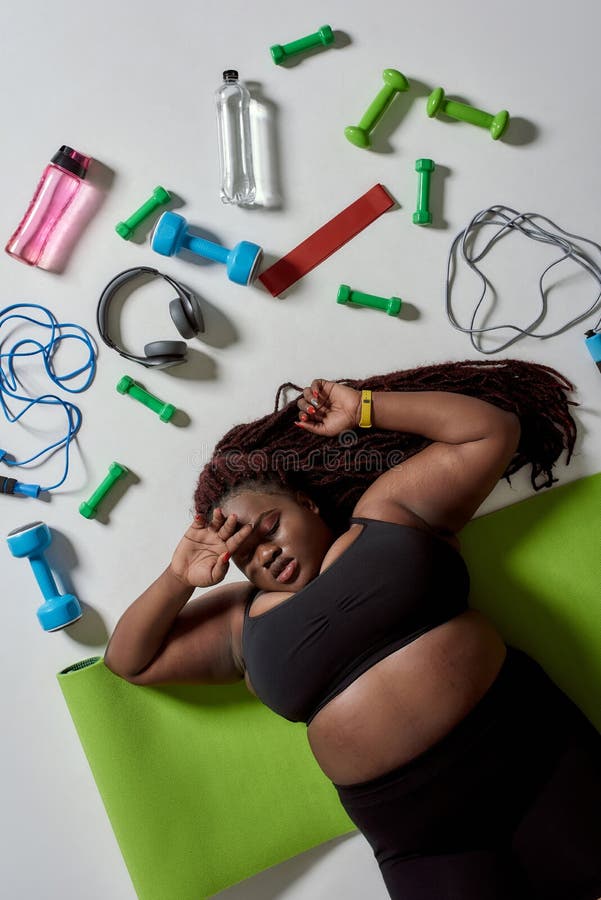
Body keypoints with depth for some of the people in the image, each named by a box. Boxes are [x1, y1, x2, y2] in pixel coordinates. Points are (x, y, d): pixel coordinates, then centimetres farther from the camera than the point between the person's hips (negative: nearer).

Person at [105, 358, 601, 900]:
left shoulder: (386, 511, 5)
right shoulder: (245, 622, 11)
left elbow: (492, 429, 5)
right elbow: (130, 660, 15)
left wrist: (362, 408, 3)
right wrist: (180, 577, -1)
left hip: (533, 754, -1)